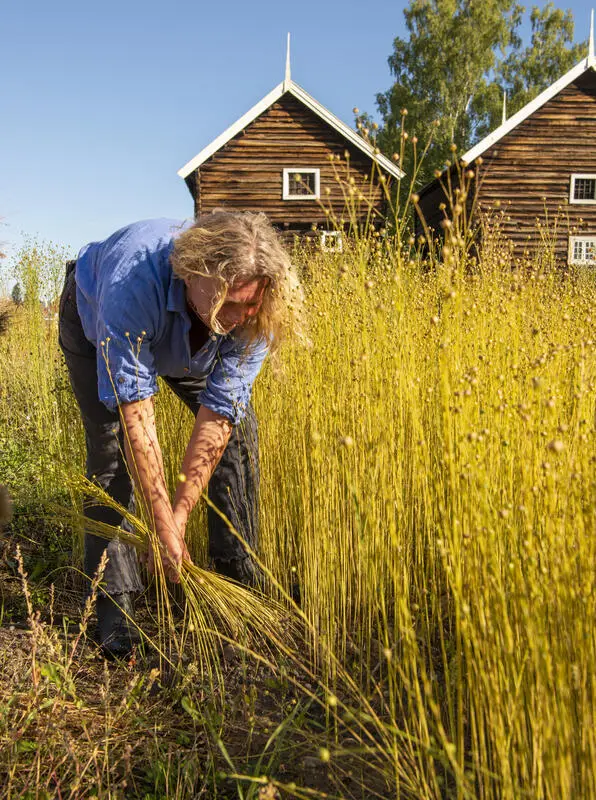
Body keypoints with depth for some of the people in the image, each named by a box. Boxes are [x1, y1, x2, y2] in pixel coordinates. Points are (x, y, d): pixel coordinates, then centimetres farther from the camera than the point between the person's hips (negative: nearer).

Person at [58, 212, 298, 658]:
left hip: (191, 343, 3)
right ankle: (115, 598, -8)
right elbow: (134, 411, -43)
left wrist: (181, 515, -33)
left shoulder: (252, 311, -35)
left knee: (238, 429, -9)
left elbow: (219, 414, -31)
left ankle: (241, 577, 3)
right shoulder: (133, 282, -47)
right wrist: (164, 524, -42)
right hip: (95, 321, -3)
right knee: (113, 444, -19)